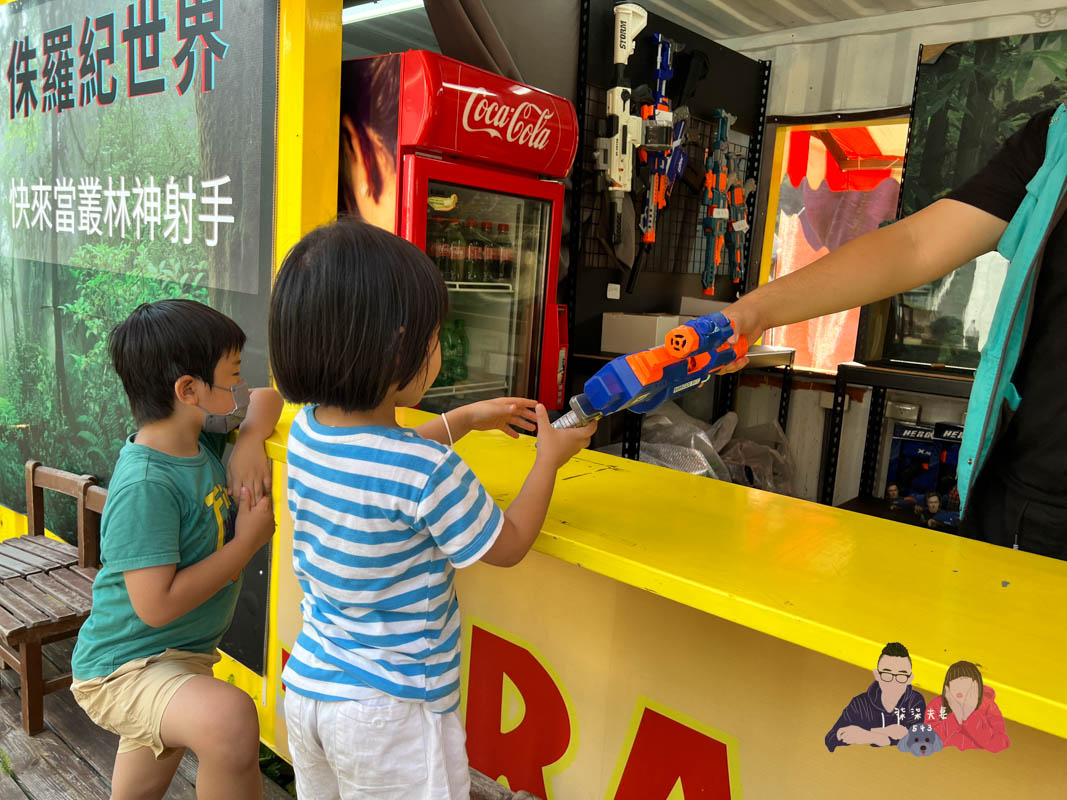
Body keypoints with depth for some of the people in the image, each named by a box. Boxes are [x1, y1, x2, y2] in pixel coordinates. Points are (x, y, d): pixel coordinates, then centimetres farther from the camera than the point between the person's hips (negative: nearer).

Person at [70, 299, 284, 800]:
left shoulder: (199, 435, -3)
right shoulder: (145, 487, -28)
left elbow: (265, 399, 12)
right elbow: (156, 605, -30)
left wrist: (250, 443, -9)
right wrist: (247, 541, -23)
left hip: (182, 659, 9)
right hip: (123, 668, -9)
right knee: (231, 718, -36)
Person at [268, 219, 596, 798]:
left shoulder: (305, 432, -6)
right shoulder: (429, 471, -29)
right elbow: (506, 547, -11)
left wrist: (466, 419, 16)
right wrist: (549, 458, 0)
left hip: (305, 686, 7)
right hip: (388, 710, -7)